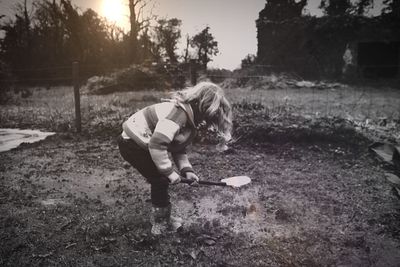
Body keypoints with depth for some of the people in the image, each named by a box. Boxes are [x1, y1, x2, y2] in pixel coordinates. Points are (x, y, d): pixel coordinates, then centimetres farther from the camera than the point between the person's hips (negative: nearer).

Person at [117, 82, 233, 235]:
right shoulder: (179, 112, -29)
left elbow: (179, 148, 10)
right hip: (132, 144, -10)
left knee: (160, 179, 13)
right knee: (160, 180, -6)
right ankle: (161, 226, 9)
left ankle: (159, 219, 28)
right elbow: (157, 144, -35)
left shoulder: (191, 118, 5)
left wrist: (186, 170, -5)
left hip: (141, 143, 10)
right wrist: (169, 172, -24)